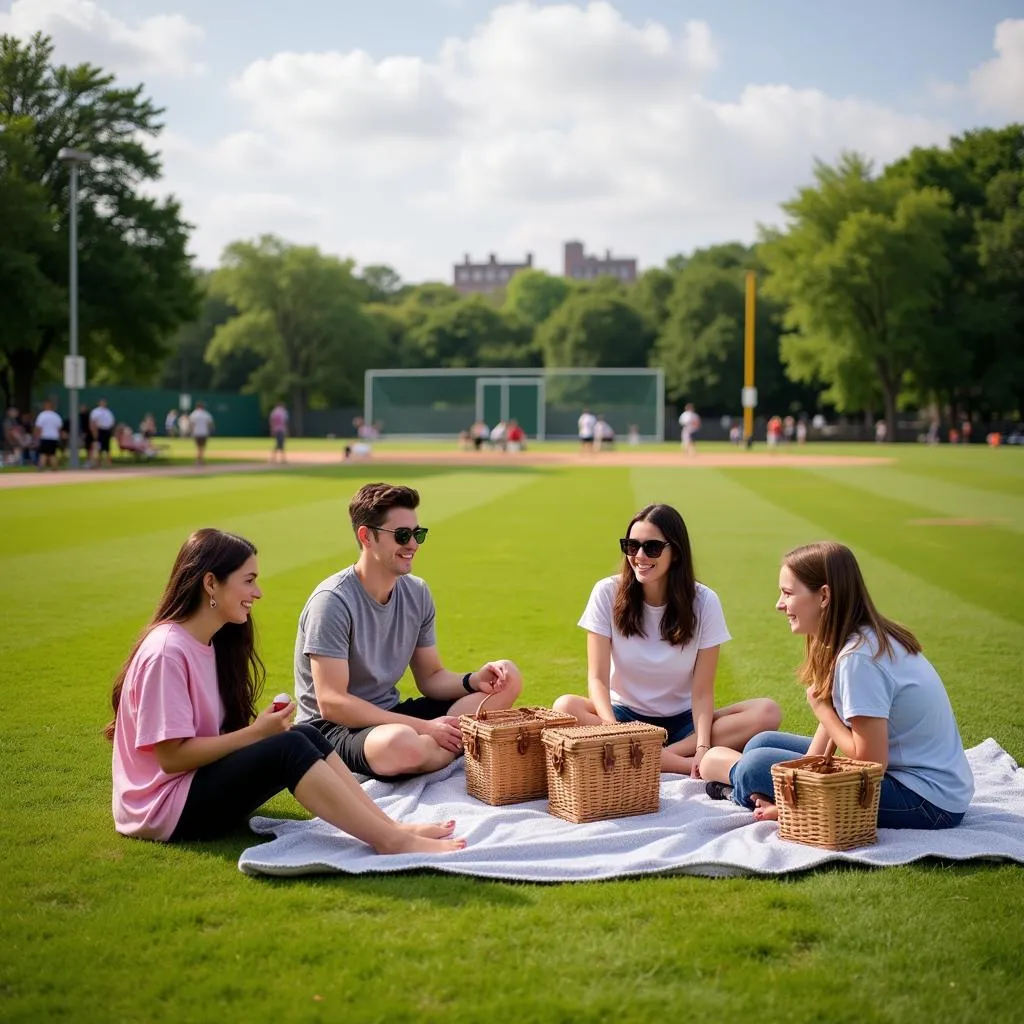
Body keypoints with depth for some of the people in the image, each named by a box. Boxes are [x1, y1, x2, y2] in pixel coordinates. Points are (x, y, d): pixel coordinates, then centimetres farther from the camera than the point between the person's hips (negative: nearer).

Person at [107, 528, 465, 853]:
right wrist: (256, 733, -15)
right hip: (166, 809, -9)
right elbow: (171, 756, -21)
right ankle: (392, 841, -26)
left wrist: (260, 728, -8)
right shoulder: (166, 652, -19)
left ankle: (393, 827, -15)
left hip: (203, 783, 9)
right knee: (289, 748, -24)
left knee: (306, 736, -8)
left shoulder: (212, 643, 11)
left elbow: (210, 732, 10)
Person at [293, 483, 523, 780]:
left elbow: (431, 678, 11)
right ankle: (466, 744, -11)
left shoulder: (417, 593, 2)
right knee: (402, 744, -41)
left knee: (507, 679, -2)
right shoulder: (333, 601, -19)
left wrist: (473, 681, -13)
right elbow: (331, 704, -25)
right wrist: (424, 727, -26)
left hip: (389, 714, 7)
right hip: (333, 727, -7)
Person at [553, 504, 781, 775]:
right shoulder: (607, 593, -8)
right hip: (625, 716, -1)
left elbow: (702, 691, -11)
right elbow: (597, 678, -13)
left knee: (767, 712, -24)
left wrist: (702, 747, -29)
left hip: (682, 722, 1)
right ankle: (683, 764, -32)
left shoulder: (704, 602, -7)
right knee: (565, 707, -32)